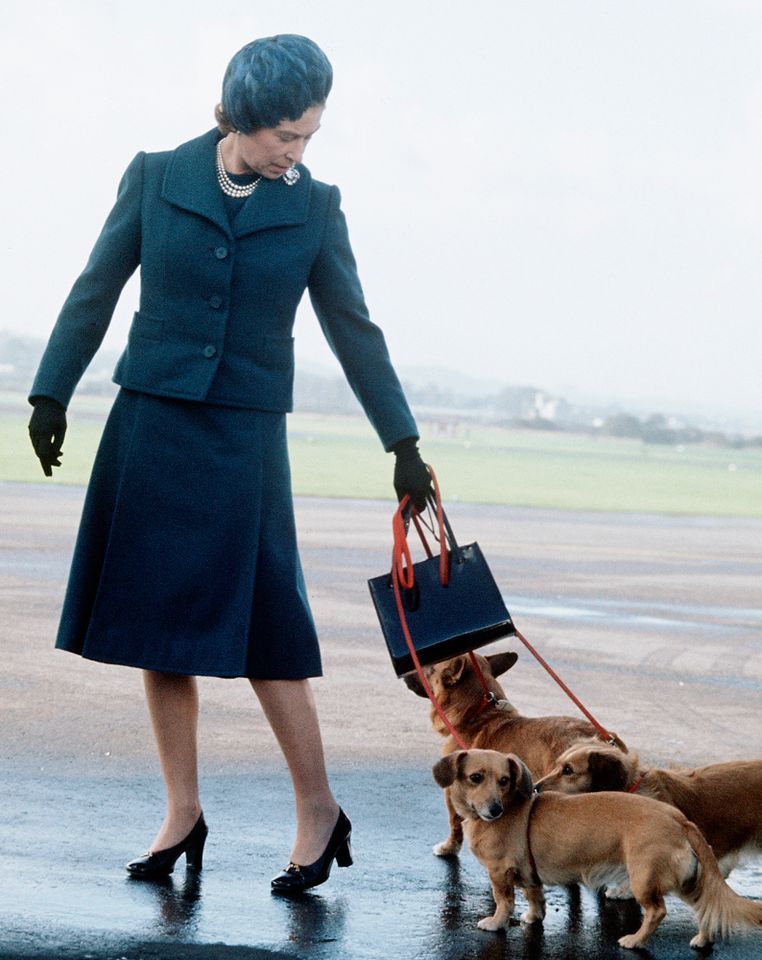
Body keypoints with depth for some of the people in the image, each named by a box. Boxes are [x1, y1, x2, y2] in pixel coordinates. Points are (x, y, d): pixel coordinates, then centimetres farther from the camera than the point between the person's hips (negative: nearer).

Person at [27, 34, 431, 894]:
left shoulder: (313, 208, 1)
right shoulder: (157, 177, 0)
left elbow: (353, 331, 7)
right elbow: (95, 291, 7)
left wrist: (403, 444, 7)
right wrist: (50, 393, 7)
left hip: (245, 439, -1)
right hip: (149, 428, 1)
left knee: (260, 628, -5)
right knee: (157, 626, 4)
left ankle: (319, 810, 7)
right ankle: (182, 814, 13)